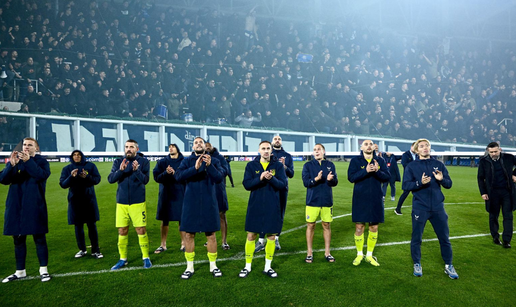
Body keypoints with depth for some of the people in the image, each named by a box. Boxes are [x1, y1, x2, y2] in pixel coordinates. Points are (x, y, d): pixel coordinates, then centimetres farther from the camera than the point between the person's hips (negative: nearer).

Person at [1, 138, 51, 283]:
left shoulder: (41, 161, 1)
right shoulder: (14, 161, 9)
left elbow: (43, 175, -19)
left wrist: (28, 161, -27)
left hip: (35, 207, -4)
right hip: (15, 206, 4)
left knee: (39, 238, 1)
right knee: (18, 240, 11)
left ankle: (43, 270, 11)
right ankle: (20, 271, 24)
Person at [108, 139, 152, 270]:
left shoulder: (143, 161, -2)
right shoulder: (118, 162, 5)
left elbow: (145, 180, -13)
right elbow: (110, 179, -5)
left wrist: (137, 170, -30)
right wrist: (120, 170, -22)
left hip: (138, 202, -3)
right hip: (121, 203, 3)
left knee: (141, 231, 0)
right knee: (122, 231, 9)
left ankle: (146, 258, 15)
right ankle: (123, 259, 23)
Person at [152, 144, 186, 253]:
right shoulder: (162, 162, 6)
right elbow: (156, 177, -2)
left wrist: (175, 173, -20)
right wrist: (166, 173, -19)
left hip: (180, 195, -2)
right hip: (166, 195, 2)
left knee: (182, 220, 5)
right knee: (164, 220, 8)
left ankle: (183, 243, 18)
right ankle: (163, 245, 21)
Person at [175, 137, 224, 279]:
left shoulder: (214, 161, 3)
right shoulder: (187, 161, 3)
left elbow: (219, 178, -12)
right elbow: (178, 176, -15)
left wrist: (209, 166, -27)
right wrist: (195, 168, -28)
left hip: (209, 203, 0)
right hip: (191, 203, 1)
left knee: (211, 235, 7)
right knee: (189, 235, 6)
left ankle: (213, 266, 23)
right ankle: (189, 267, 22)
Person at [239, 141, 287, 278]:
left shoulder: (278, 165, 2)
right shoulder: (251, 165, 2)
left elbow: (283, 184, -6)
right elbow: (246, 184, -8)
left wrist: (272, 178, -25)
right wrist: (260, 178, -23)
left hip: (273, 207, 1)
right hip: (255, 206, 0)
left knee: (271, 236, 8)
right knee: (251, 236, 5)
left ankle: (268, 267, 24)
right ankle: (247, 267, 21)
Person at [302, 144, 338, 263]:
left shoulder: (330, 165, 5)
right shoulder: (308, 165, 0)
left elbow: (335, 182, 0)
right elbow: (305, 182, -10)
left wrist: (330, 179, -23)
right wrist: (316, 179, -28)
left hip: (327, 200, 2)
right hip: (312, 200, -1)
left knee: (326, 225, 9)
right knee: (311, 226, 4)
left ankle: (327, 252, 23)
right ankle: (309, 252, 18)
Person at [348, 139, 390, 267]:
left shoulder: (380, 161, 5)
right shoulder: (355, 161, -1)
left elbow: (387, 177, -5)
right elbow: (351, 177, -14)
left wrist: (377, 171, -24)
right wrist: (366, 171, -26)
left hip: (376, 200, 2)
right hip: (360, 200, -2)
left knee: (374, 228, 9)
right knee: (359, 227, 2)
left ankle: (369, 255, 25)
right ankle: (359, 254, 22)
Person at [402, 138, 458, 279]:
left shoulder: (439, 165, 8)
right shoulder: (411, 166, 0)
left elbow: (449, 184, 5)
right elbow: (405, 185, -7)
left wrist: (441, 179, -17)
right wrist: (420, 183, -24)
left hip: (438, 208, 2)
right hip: (419, 208, -2)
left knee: (444, 238, 10)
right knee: (416, 238, 6)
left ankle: (448, 265, 28)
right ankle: (417, 265, 24)